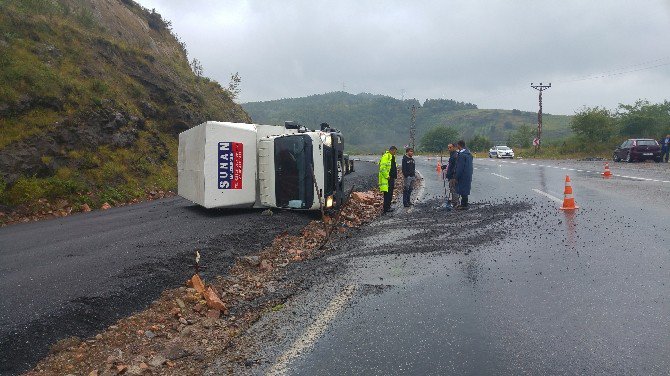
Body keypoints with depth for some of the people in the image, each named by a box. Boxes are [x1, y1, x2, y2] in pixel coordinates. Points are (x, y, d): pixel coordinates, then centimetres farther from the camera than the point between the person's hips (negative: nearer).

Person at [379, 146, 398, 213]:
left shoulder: (392, 157, 18)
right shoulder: (385, 157, -15)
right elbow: (382, 168, -23)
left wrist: (394, 176, 20)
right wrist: (387, 176, -20)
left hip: (391, 178, 10)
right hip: (387, 179, -10)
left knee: (390, 193, 14)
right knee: (387, 194, -8)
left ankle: (388, 206, 22)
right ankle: (386, 208, -4)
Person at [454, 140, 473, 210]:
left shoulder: (461, 155, -18)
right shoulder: (469, 154, 12)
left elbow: (460, 168, -20)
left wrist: (456, 177, -14)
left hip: (463, 177, -9)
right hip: (468, 176, 9)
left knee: (463, 191, -3)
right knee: (465, 191, 15)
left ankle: (464, 205, 2)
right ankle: (463, 204, 23)